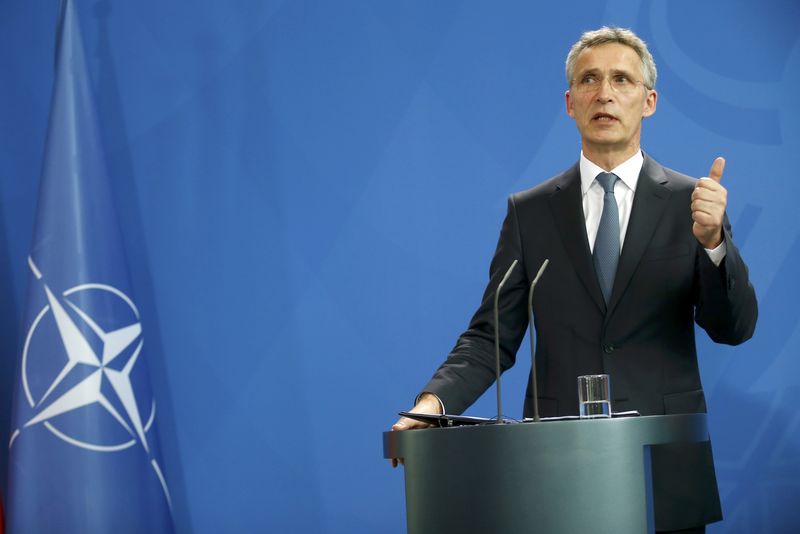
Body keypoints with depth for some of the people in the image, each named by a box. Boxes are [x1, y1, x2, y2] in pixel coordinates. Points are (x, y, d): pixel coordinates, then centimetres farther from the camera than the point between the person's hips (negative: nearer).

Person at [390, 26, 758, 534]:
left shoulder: (690, 201, 3)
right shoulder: (529, 211, 6)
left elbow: (734, 328, -4)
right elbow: (493, 336, 4)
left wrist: (712, 240, -21)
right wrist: (435, 401, -13)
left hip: (666, 472, 0)